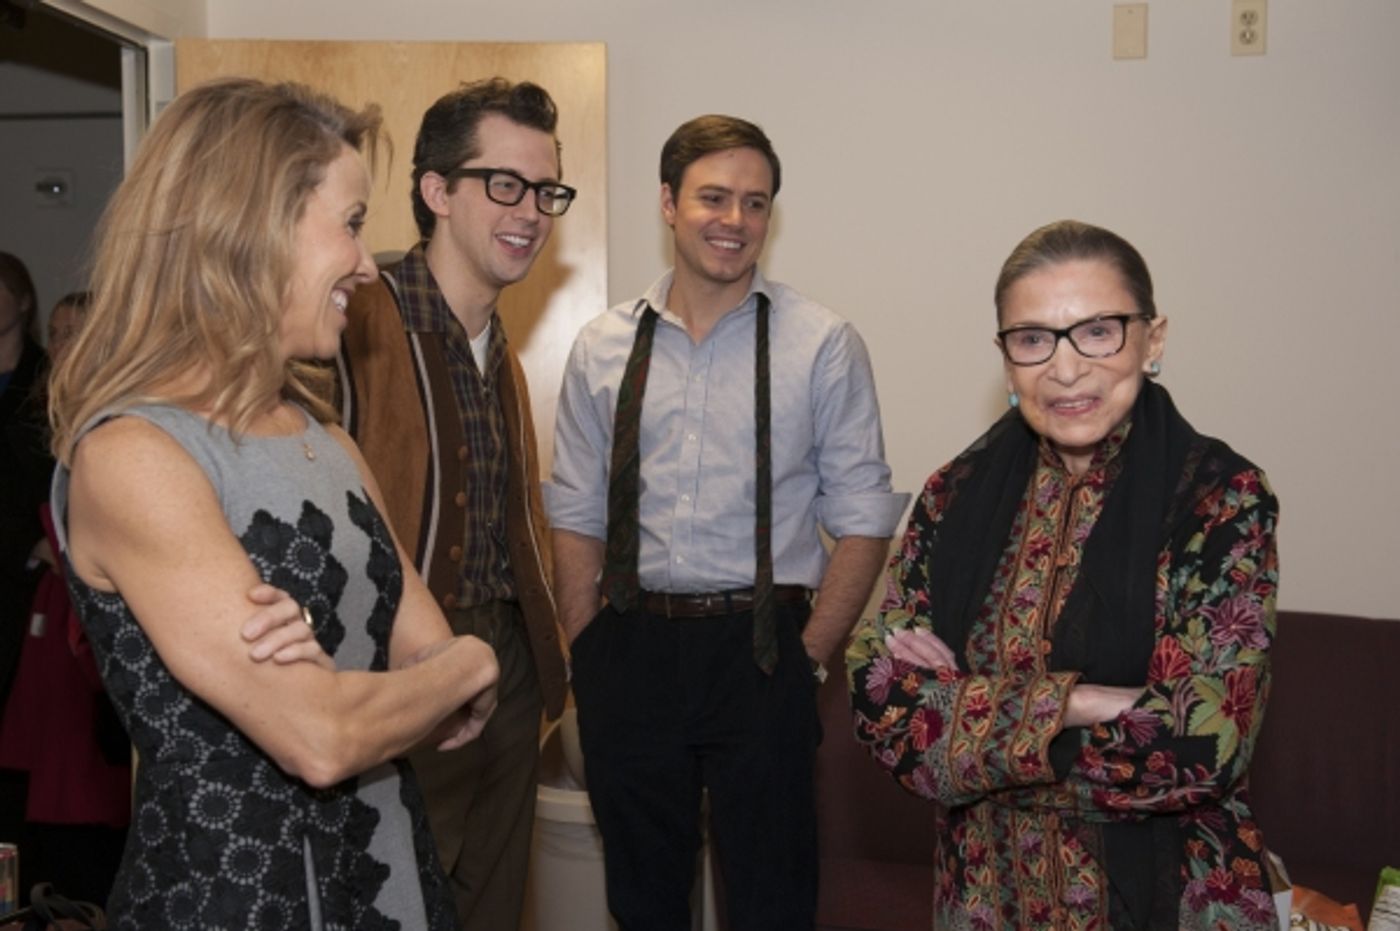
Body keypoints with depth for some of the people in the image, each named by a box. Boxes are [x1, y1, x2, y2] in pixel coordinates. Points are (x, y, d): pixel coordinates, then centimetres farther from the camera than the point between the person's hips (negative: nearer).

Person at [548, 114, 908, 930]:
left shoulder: (824, 345, -2)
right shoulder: (603, 349, 6)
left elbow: (863, 520, -3)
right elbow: (578, 517, 8)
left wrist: (809, 655, -8)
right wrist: (585, 651, 1)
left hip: (759, 649, -2)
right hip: (629, 649, 3)